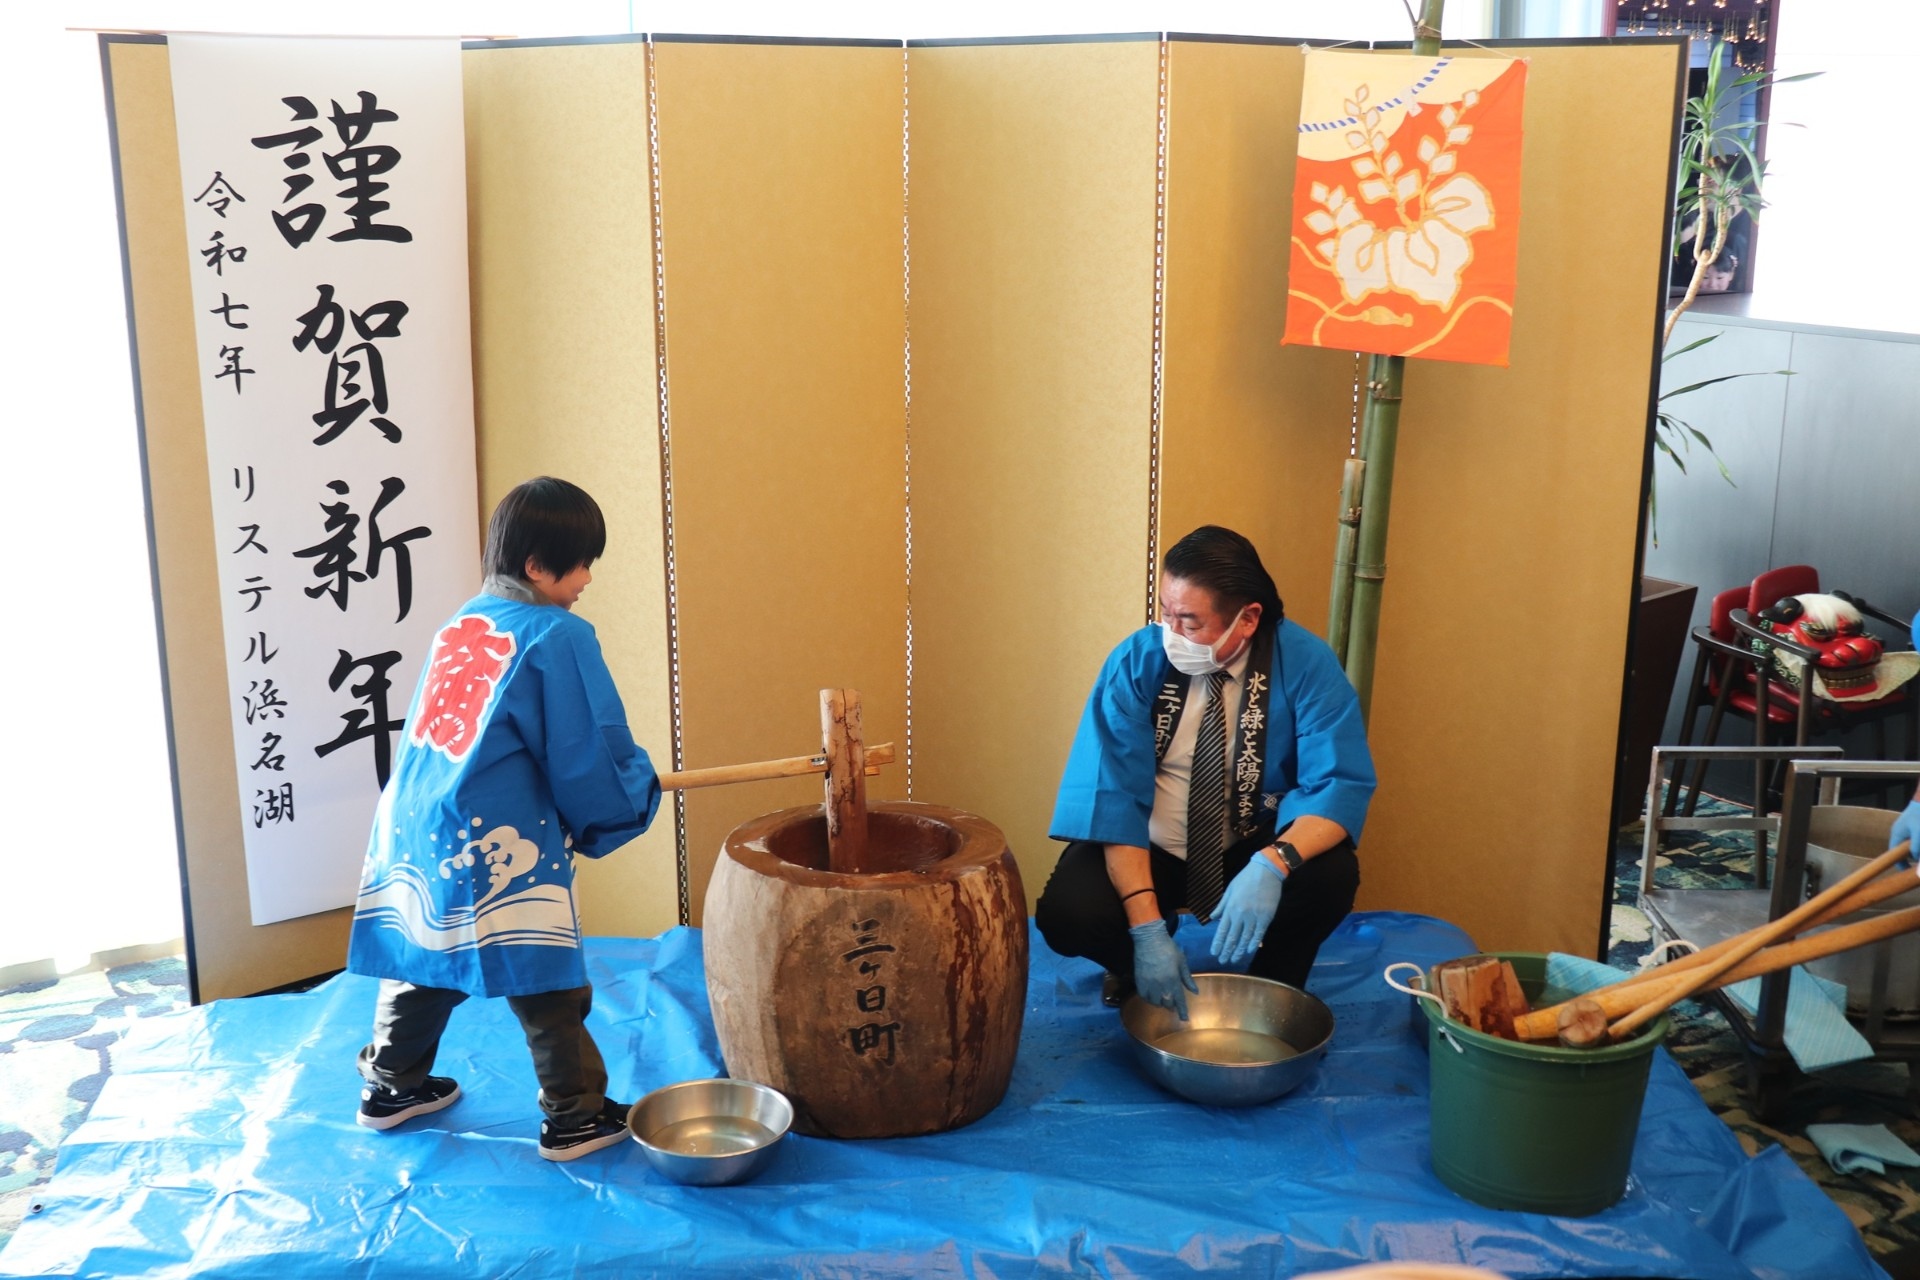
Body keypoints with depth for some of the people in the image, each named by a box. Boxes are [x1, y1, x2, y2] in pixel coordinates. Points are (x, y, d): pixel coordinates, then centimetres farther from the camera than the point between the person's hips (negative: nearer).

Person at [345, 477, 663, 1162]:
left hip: (417, 829, 8)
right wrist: (636, 795, 12)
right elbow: (589, 753, -9)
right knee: (549, 983, 4)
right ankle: (577, 1117, 14)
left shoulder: (462, 623, 12)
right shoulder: (558, 637, -10)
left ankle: (391, 1086, 38)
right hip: (497, 847, -8)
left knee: (421, 959, 22)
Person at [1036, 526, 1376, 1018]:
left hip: (1255, 849, 0)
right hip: (1148, 849, 0)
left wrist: (1273, 865, -42)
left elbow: (1342, 786, -22)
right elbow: (1115, 793, -20)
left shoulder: (1306, 664, -17)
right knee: (1066, 914, -28)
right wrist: (1147, 927, -31)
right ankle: (1137, 968, 10)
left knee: (1331, 876, -30)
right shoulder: (1137, 661, -16)